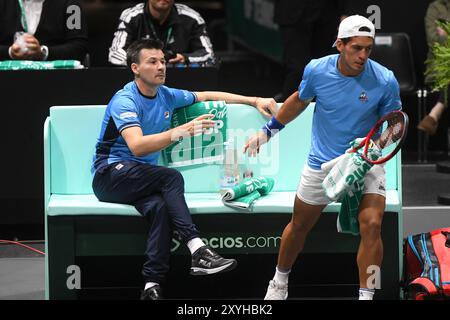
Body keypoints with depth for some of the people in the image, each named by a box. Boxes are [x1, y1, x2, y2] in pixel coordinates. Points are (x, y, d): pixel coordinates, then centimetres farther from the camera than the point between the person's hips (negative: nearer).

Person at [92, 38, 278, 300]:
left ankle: (152, 285, -37)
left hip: (143, 179, 6)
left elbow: (208, 95, 25)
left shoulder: (166, 96, 12)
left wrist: (255, 101, 19)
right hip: (111, 175, -6)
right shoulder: (125, 101, -13)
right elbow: (137, 146, -27)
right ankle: (198, 252, -39)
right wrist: (181, 132, -37)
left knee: (160, 207, -29)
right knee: (172, 177, -30)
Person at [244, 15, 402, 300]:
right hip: (322, 164, 2)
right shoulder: (316, 70, -14)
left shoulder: (385, 81, -20)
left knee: (371, 225, -22)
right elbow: (300, 100, 8)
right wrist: (268, 131, 14)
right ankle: (280, 282, 42)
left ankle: (366, 296, -13)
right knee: (299, 226, 16)